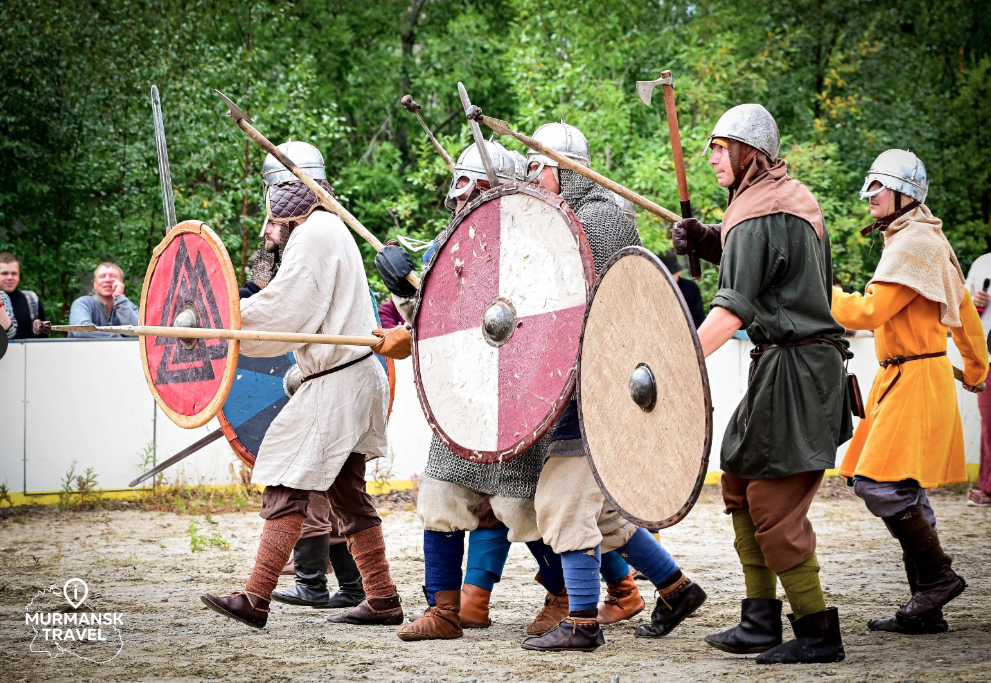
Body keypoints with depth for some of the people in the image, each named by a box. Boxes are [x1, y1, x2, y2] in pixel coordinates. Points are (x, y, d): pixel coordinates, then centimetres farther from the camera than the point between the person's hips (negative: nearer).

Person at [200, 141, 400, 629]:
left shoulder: (314, 234, -12)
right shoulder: (328, 231, 20)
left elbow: (283, 309, -17)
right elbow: (298, 312, 22)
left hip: (336, 383, -11)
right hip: (350, 378, 11)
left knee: (287, 485, -12)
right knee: (347, 492, 13)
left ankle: (256, 598, -14)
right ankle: (381, 599, 16)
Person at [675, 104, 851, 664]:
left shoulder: (756, 216, -15)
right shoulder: (796, 198, 15)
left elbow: (730, 312, -24)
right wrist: (708, 243, 13)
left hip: (792, 367, -10)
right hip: (816, 359, 10)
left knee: (774, 507, -7)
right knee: (740, 484, 15)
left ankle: (818, 633, -3)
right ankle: (761, 620, 16)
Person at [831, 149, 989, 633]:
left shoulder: (913, 244, -14)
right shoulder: (919, 239, 18)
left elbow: (869, 312, -21)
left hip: (915, 378, -10)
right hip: (902, 377, 10)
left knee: (880, 485, -14)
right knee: (904, 493, 8)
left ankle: (938, 576, -4)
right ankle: (926, 608, 10)